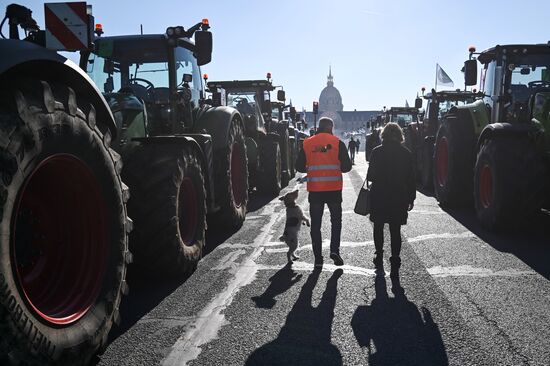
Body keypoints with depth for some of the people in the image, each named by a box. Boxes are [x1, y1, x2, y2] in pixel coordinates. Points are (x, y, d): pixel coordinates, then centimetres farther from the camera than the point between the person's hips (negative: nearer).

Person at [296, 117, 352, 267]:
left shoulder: (307, 143, 1)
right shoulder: (337, 142, -4)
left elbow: (300, 167, 5)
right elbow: (347, 166, -4)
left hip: (315, 189, 1)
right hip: (334, 189, -1)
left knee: (315, 224, 9)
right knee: (336, 220, 15)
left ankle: (318, 257, 10)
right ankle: (334, 250, 1)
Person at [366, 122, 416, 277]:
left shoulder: (377, 152, -7)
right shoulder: (406, 153, -2)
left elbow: (370, 176, -7)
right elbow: (411, 178, 0)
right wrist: (411, 198, 8)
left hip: (379, 196, -1)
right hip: (399, 198, 1)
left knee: (378, 227, 18)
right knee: (395, 231, 4)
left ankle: (379, 256, 26)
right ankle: (395, 263, 0)